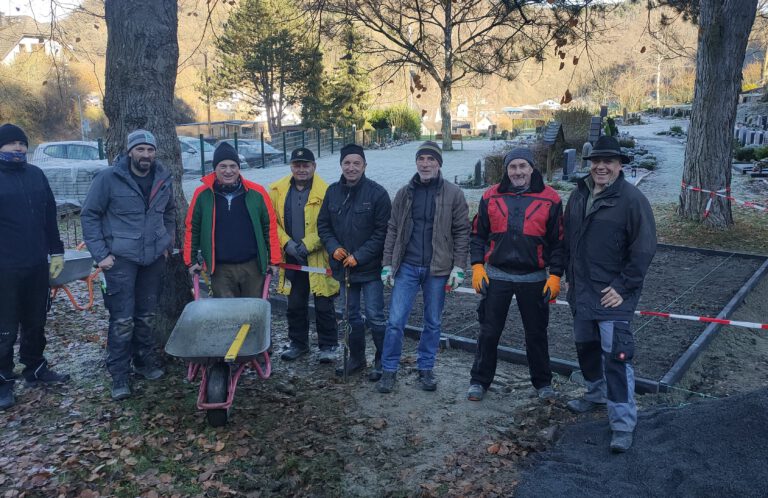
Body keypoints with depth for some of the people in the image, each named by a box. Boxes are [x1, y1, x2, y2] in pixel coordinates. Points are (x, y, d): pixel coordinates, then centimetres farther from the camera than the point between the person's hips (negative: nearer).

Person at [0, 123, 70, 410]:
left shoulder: (35, 174, 9)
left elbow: (50, 215, 13)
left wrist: (56, 251, 11)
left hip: (37, 264, 5)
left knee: (36, 322, 16)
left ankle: (35, 369, 31)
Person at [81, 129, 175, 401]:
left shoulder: (163, 179, 4)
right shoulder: (109, 178, -9)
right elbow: (89, 215, -5)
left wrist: (167, 244, 12)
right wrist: (100, 254, -9)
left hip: (154, 258, 4)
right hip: (121, 258, -4)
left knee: (147, 315, 13)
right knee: (122, 319, -5)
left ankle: (145, 361, 30)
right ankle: (119, 376, 6)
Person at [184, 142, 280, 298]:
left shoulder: (256, 192, -1)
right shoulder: (202, 194, 0)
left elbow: (270, 226, 4)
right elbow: (191, 228, 9)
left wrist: (273, 260, 2)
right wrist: (191, 261, 8)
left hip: (253, 267, 0)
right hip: (220, 269, 0)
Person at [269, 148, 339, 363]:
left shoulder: (325, 191, -11)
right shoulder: (278, 190, 3)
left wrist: (307, 244, -17)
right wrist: (287, 243, -9)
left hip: (319, 258, -4)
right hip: (291, 258, 4)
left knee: (324, 306, 5)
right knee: (295, 305, 16)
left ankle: (328, 346, 20)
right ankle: (298, 343, 33)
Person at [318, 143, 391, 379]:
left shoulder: (377, 193, -11)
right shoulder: (332, 192, 4)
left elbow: (382, 231, -12)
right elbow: (323, 225, 11)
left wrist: (359, 256, -16)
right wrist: (333, 247, -7)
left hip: (370, 267, -5)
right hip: (343, 267, 5)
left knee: (374, 316, -1)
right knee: (351, 315, 16)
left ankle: (382, 361, 15)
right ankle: (356, 358, 31)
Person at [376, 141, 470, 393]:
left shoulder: (453, 193, 0)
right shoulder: (404, 193, 7)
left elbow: (462, 232, -1)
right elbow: (392, 230, 9)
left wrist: (458, 267, -7)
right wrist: (387, 264, 3)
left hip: (437, 268, -1)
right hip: (406, 266, 1)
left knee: (433, 322, 10)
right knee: (395, 320, -1)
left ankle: (425, 369, 25)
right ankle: (389, 371, 12)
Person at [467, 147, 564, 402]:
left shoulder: (549, 199, -3)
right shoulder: (491, 197, 1)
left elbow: (557, 242, 0)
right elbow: (478, 235, 6)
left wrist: (555, 276, -4)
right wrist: (477, 266, -4)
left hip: (534, 278, -1)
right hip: (496, 276, 1)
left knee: (536, 333, 12)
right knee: (489, 332, 7)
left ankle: (542, 382, 30)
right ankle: (479, 381, 22)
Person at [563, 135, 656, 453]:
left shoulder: (631, 199, -13)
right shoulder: (579, 195, 7)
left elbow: (644, 249, -14)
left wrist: (623, 287, -15)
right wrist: (569, 277, 13)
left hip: (613, 295, -7)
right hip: (581, 292, 7)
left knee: (615, 356, -7)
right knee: (586, 346, 20)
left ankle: (623, 424, 3)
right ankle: (596, 393, 43)